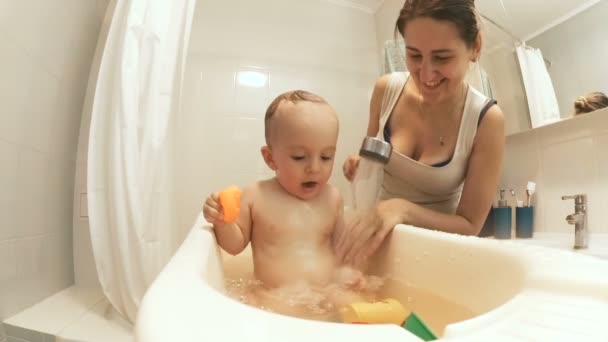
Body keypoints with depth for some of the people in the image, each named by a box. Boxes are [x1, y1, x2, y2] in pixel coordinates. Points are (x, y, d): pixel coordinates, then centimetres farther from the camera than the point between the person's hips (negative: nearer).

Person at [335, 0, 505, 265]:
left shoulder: (486, 120, -17)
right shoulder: (386, 89, -10)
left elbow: (470, 226, -13)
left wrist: (403, 209, -30)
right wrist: (360, 166, -17)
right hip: (378, 235, 2)